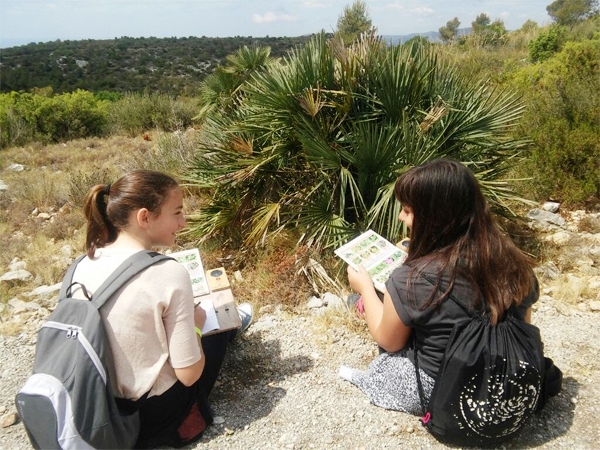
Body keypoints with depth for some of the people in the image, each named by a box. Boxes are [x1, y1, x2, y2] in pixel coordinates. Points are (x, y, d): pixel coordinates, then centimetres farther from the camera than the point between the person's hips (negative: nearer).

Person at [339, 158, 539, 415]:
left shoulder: (412, 280, -28)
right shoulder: (513, 261, -13)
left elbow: (389, 341, -9)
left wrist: (365, 287, 4)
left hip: (437, 392, -5)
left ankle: (370, 379, 30)